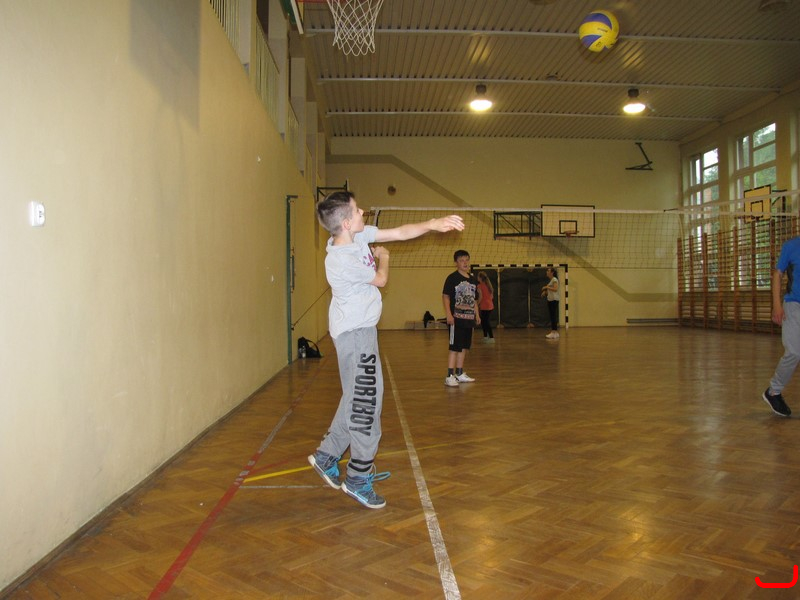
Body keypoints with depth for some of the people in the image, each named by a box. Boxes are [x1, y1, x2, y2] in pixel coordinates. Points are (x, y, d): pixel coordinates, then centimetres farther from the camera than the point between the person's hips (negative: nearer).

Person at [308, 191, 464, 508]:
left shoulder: (359, 236, 1)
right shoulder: (341, 260, -24)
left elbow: (400, 232, 4)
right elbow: (380, 279, -8)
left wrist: (433, 224, -8)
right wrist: (383, 258, 11)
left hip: (360, 329, 10)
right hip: (354, 331, -10)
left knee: (357, 398, 17)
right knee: (365, 401, -4)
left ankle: (327, 456, 29)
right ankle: (358, 478, 8)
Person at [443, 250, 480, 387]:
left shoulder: (473, 279, 14)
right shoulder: (452, 278, -7)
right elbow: (445, 296, -11)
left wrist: (476, 314, 16)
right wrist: (448, 314, -18)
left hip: (469, 319, 7)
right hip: (456, 319, -7)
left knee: (464, 347, 13)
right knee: (454, 347, -8)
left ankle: (460, 374, 23)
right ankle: (450, 376, -6)